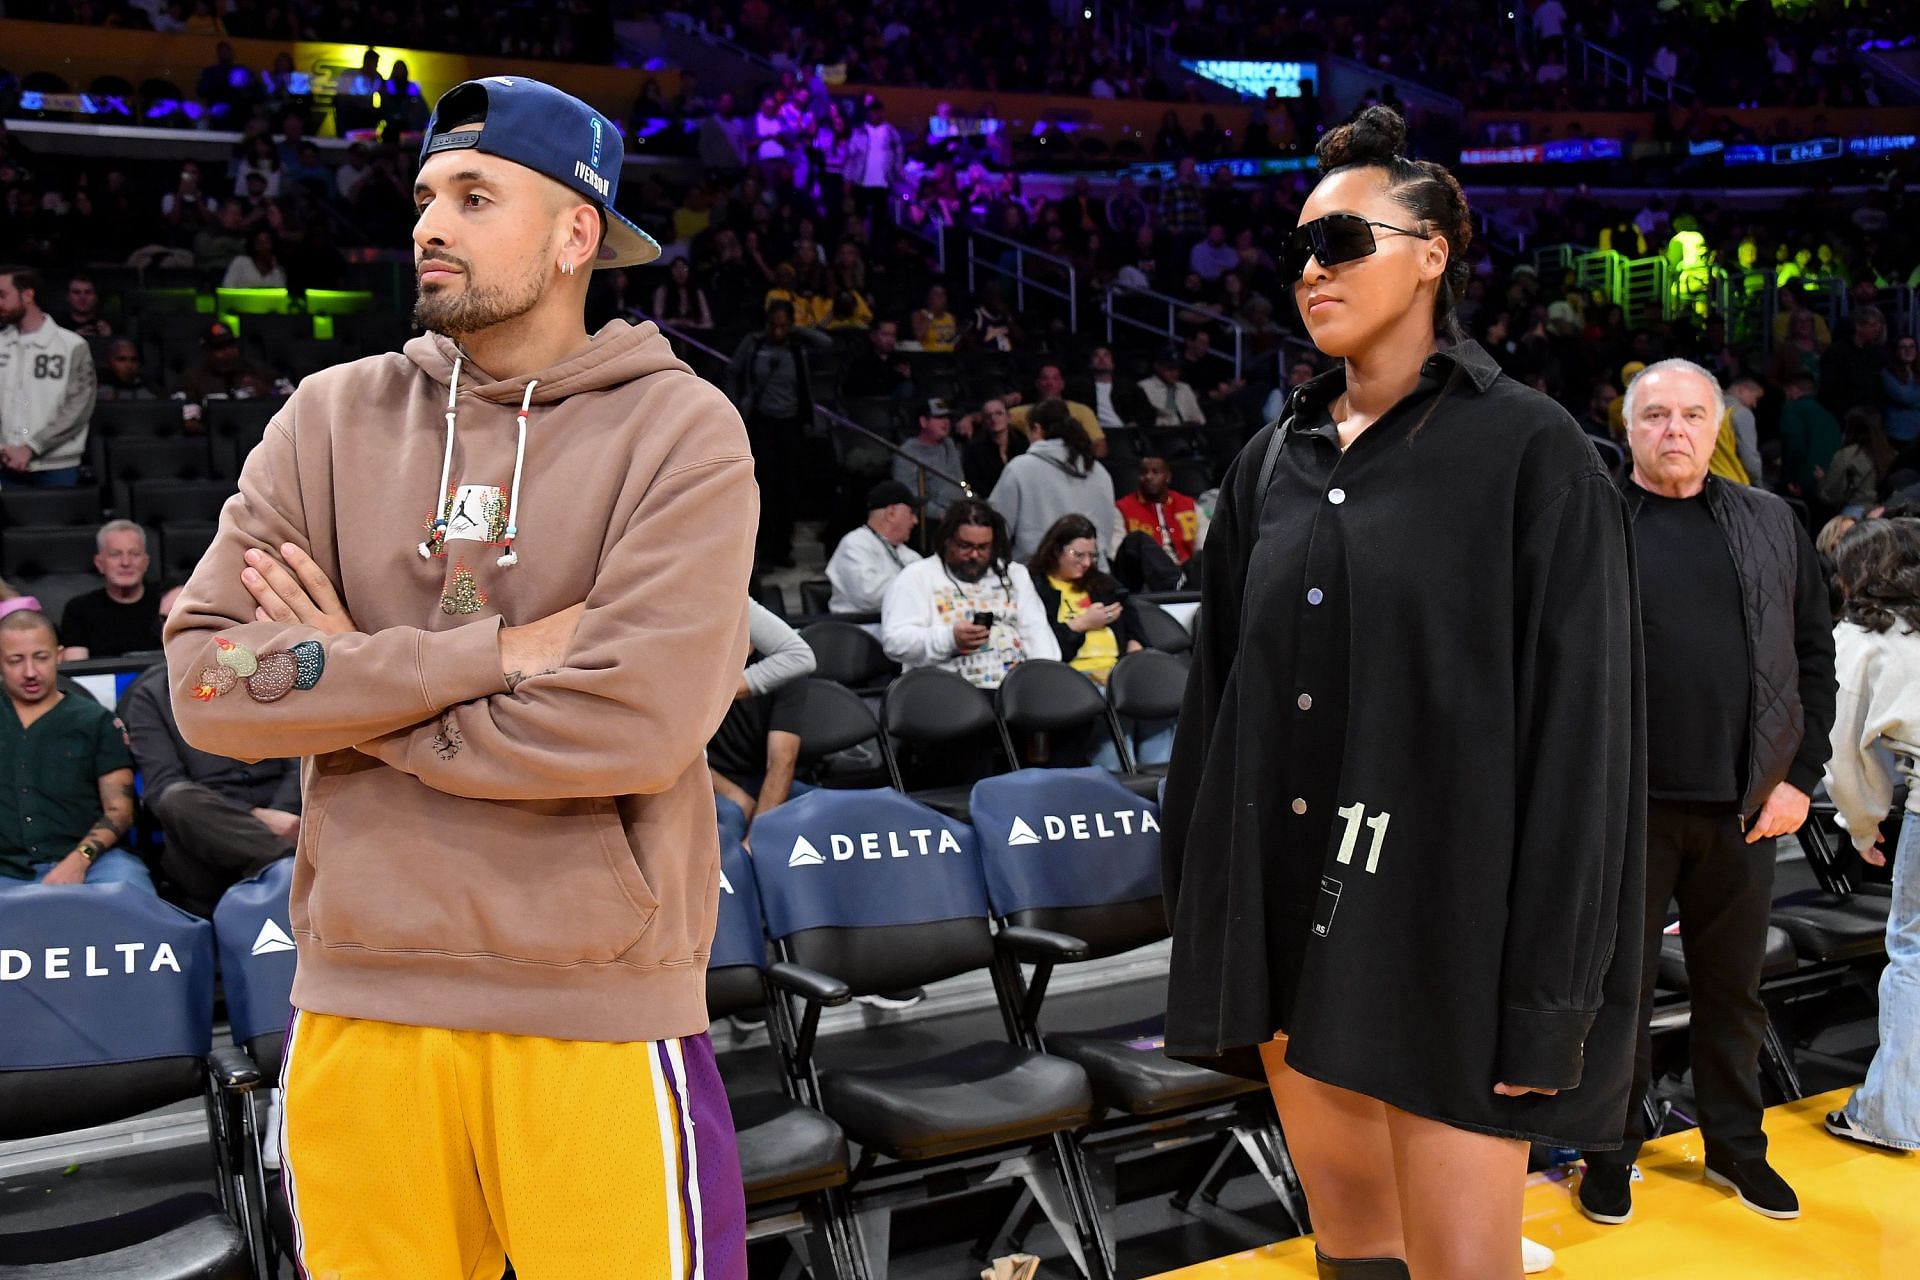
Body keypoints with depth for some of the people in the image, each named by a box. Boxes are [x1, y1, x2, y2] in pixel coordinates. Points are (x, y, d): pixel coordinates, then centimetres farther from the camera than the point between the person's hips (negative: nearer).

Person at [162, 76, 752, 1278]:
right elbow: (206, 683, -4)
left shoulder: (680, 430, -7)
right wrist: (492, 653, -14)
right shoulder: (333, 417, 5)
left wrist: (343, 685, -8)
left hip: (599, 1022, -3)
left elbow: (641, 722, -19)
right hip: (357, 1005, 4)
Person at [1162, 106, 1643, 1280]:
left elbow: (1579, 723, -10)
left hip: (1442, 914, -5)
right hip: (1287, 909, 5)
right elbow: (1220, 688, 11)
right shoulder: (1274, 463, 10)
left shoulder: (1527, 449, -6)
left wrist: (1550, 989, -14)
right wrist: (1203, 907, 9)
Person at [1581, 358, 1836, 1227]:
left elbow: (1814, 654, 9)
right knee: (1621, 983, 8)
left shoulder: (1771, 525, 8)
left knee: (1733, 986, 15)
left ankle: (1736, 1145, 31)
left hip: (1746, 804, 3)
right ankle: (1613, 1149, 22)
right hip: (1628, 802, -3)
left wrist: (1800, 776, 2)